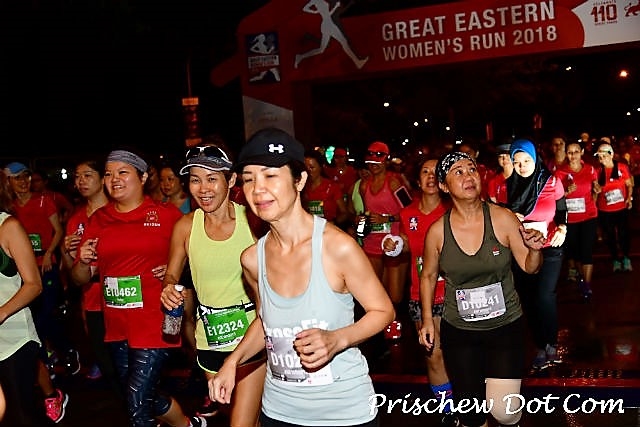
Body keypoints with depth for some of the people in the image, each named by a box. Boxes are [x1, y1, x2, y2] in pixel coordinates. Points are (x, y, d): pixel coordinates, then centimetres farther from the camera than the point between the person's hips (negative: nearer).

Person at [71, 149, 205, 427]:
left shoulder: (167, 214, -4)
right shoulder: (98, 219, 6)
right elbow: (81, 278, 8)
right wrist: (83, 262, -13)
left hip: (154, 325, -5)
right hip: (117, 328, 5)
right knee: (145, 400, 18)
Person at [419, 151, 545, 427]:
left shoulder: (503, 219, -11)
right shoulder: (437, 231, -8)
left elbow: (530, 268, -4)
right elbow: (428, 276, 9)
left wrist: (535, 249, -25)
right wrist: (427, 319, 5)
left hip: (506, 325, -1)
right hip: (458, 330, 1)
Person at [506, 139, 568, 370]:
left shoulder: (552, 182, -4)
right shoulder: (509, 186, 0)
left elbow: (562, 210, 5)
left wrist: (562, 229, -13)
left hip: (549, 249, -2)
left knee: (545, 296, -14)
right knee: (528, 298, 7)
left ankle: (551, 344, 5)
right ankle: (540, 346, 21)